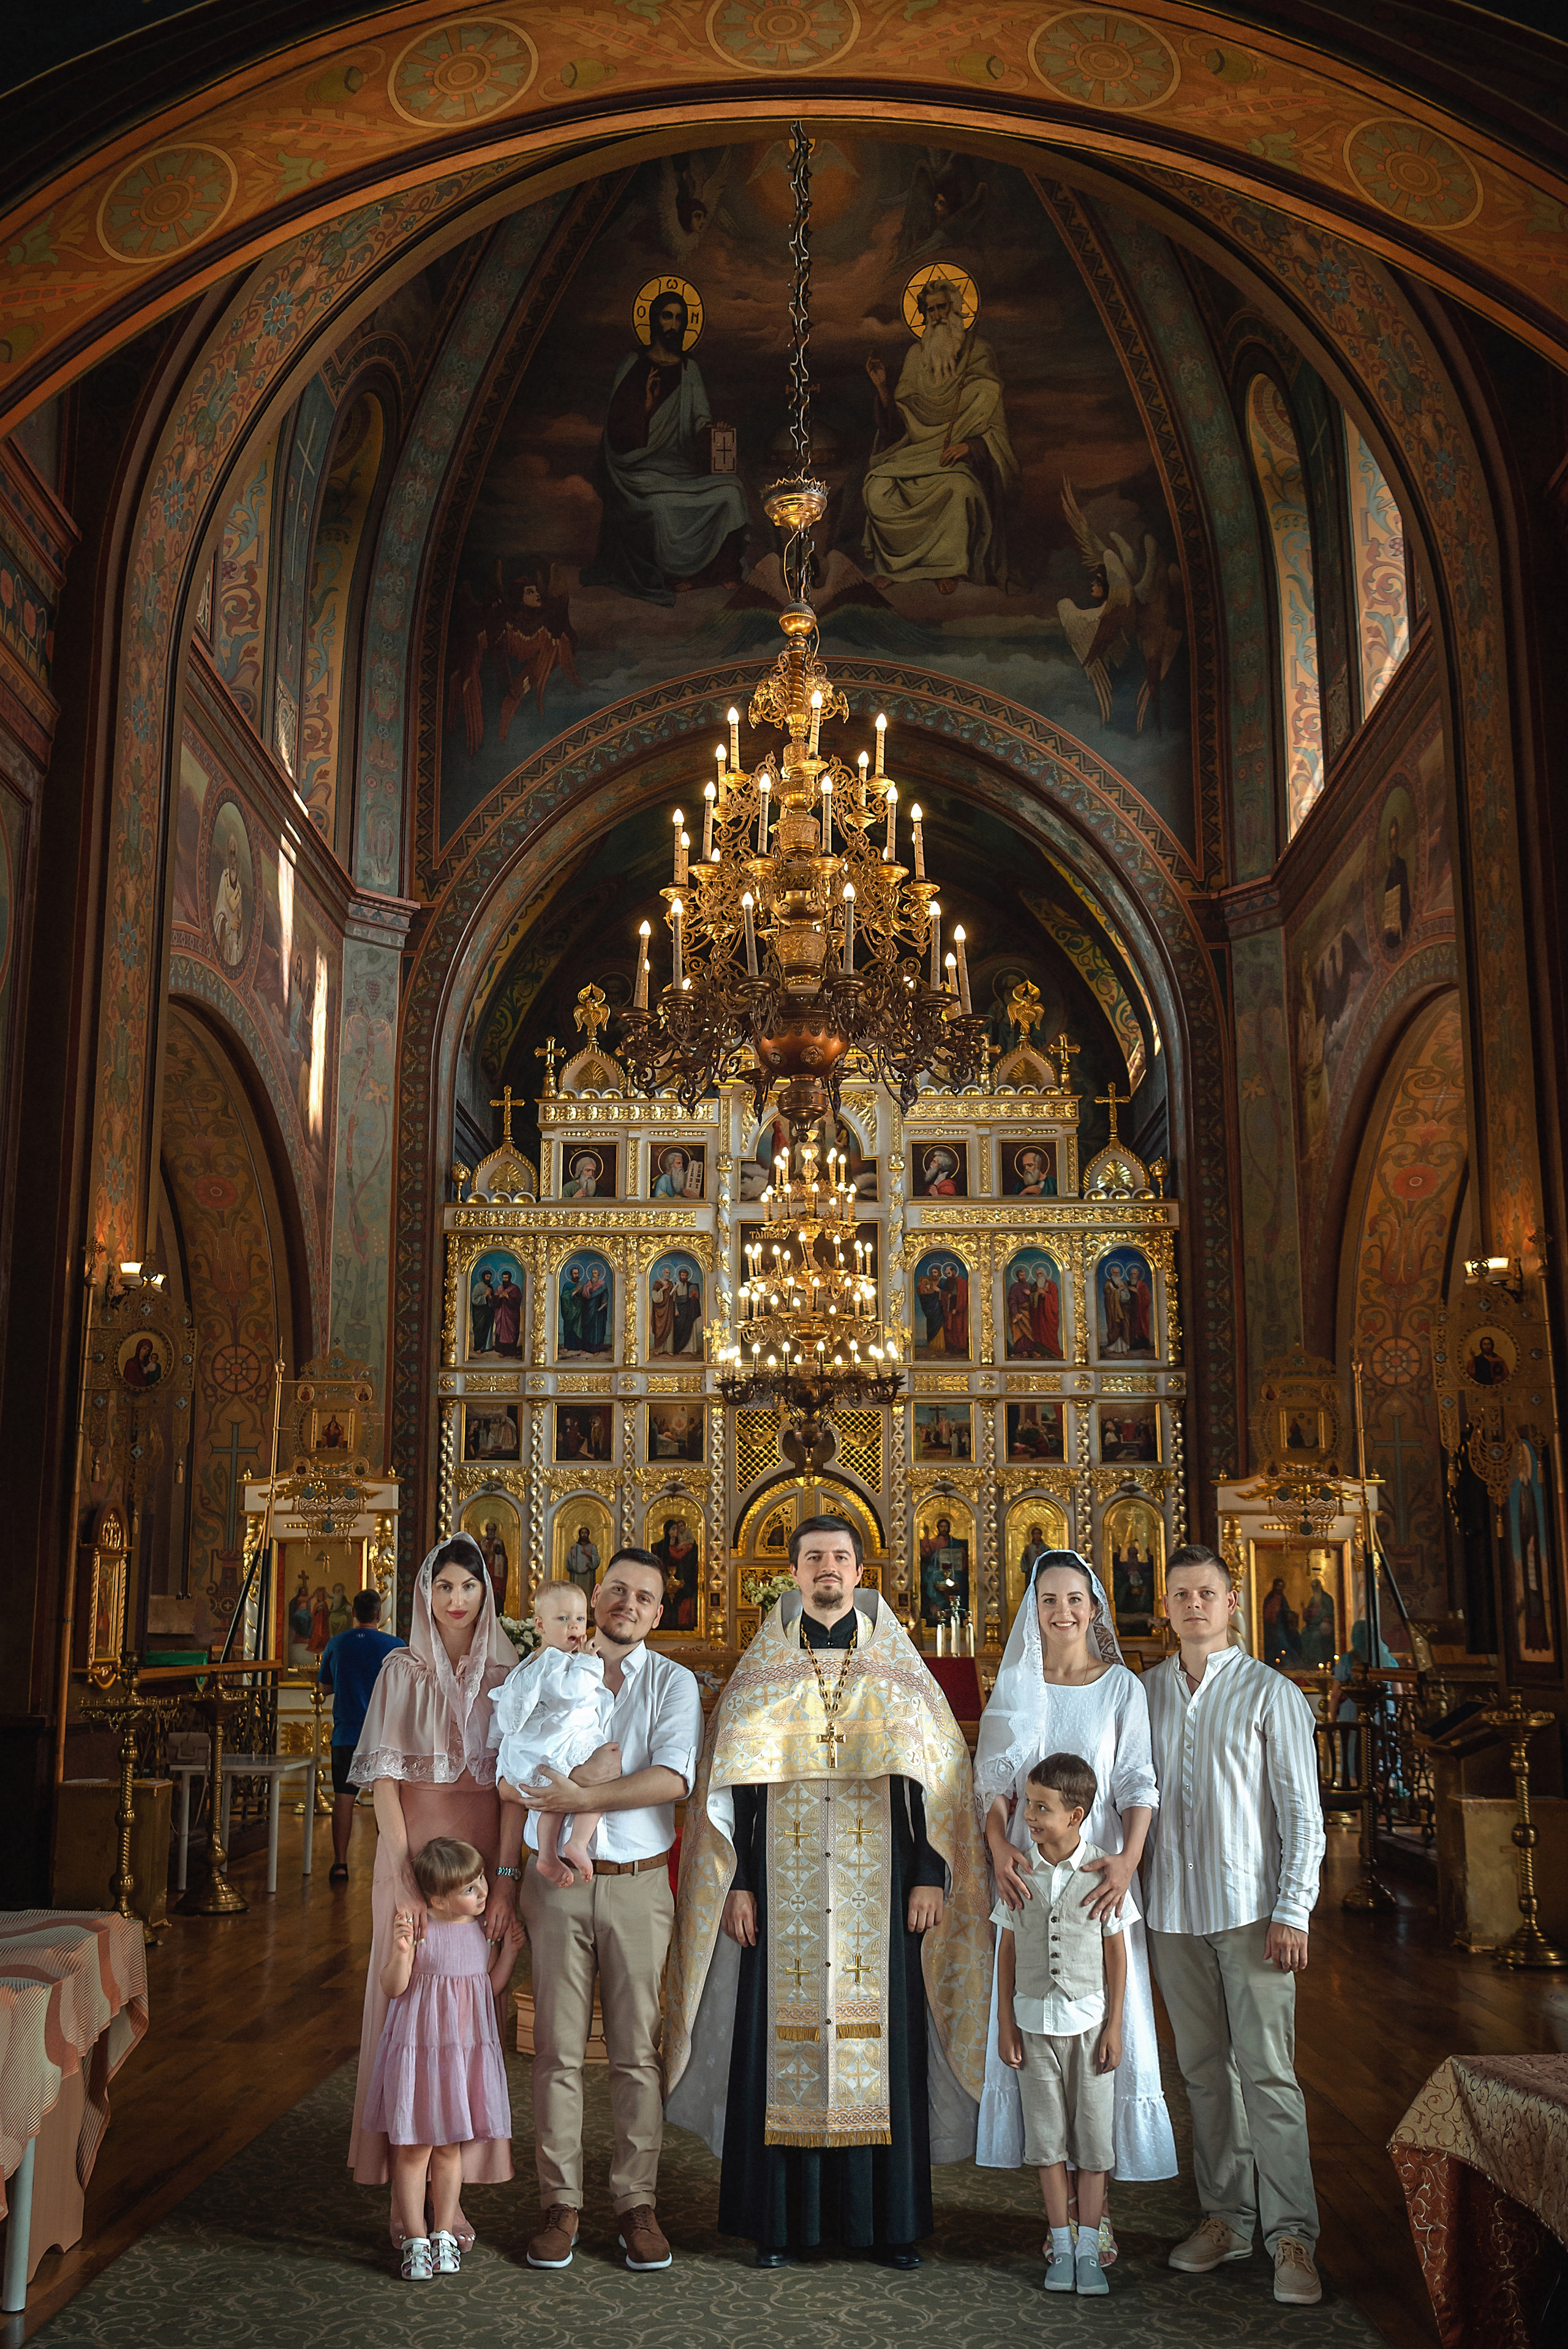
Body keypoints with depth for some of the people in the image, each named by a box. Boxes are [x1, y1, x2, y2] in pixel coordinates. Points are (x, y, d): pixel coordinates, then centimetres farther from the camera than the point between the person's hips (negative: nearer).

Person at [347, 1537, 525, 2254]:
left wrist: (505, 1876, -10)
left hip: (483, 1855, 1)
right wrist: (404, 1878, -13)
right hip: (412, 1850, -1)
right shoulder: (403, 1671, 2)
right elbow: (384, 1777, -4)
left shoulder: (506, 1675, 4)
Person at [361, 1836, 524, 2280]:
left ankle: (444, 2234, 26)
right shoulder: (418, 1926, -15)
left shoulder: (484, 1929, 2)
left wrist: (510, 1948, -1)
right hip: (418, 2050, -4)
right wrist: (400, 1952, -32)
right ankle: (415, 2240, 18)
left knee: (450, 2147, 13)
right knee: (413, 2148, 5)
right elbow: (393, 1988, -15)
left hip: (466, 2051, 4)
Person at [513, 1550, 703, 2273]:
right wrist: (504, 1879, 4)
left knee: (637, 2051, 4)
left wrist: (582, 1798, -19)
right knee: (557, 2050, 3)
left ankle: (637, 2203, 15)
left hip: (638, 1885, 0)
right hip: (557, 1882, 1)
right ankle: (560, 2204, 14)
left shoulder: (672, 1683, 3)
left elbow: (673, 1778, -12)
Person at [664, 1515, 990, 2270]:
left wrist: (930, 1874, -3)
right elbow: (734, 1784, 5)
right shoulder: (760, 1676, 6)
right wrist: (737, 1884, -2)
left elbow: (937, 1775, 4)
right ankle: (780, 2217, 11)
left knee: (881, 2039, 1)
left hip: (878, 1893, 0)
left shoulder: (900, 1673, 6)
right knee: (783, 2040, 0)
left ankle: (886, 2217, 13)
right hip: (785, 1892, 0)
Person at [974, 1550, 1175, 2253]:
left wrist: (1129, 1859, -20)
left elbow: (1139, 1786, -4)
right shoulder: (1014, 1687, 8)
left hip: (1100, 1878, -2)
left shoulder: (1121, 1687, 2)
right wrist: (999, 1846, -12)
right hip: (1031, 1879, 2)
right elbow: (995, 1784, 6)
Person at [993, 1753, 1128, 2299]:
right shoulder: (1019, 1873, -3)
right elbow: (1007, 1950, 4)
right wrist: (1005, 2022, 3)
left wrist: (1114, 2025, -3)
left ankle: (1088, 2249, 14)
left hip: (1089, 2020, -1)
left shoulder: (1101, 1871, -7)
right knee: (1047, 2138, 7)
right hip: (1035, 2020, 2)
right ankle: (1061, 2245, 18)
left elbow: (1116, 1951, -1)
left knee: (1093, 2136, 3)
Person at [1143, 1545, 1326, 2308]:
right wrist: (1128, 1888, 7)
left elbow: (1302, 1813, -2)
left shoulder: (1271, 1694, -1)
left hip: (1250, 1908, -3)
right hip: (1171, 1911, 4)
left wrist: (1292, 1912, -9)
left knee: (1267, 2072, -5)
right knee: (1203, 2071, 9)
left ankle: (1291, 2236, 1)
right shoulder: (1144, 1693, 8)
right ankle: (1225, 2217, 19)